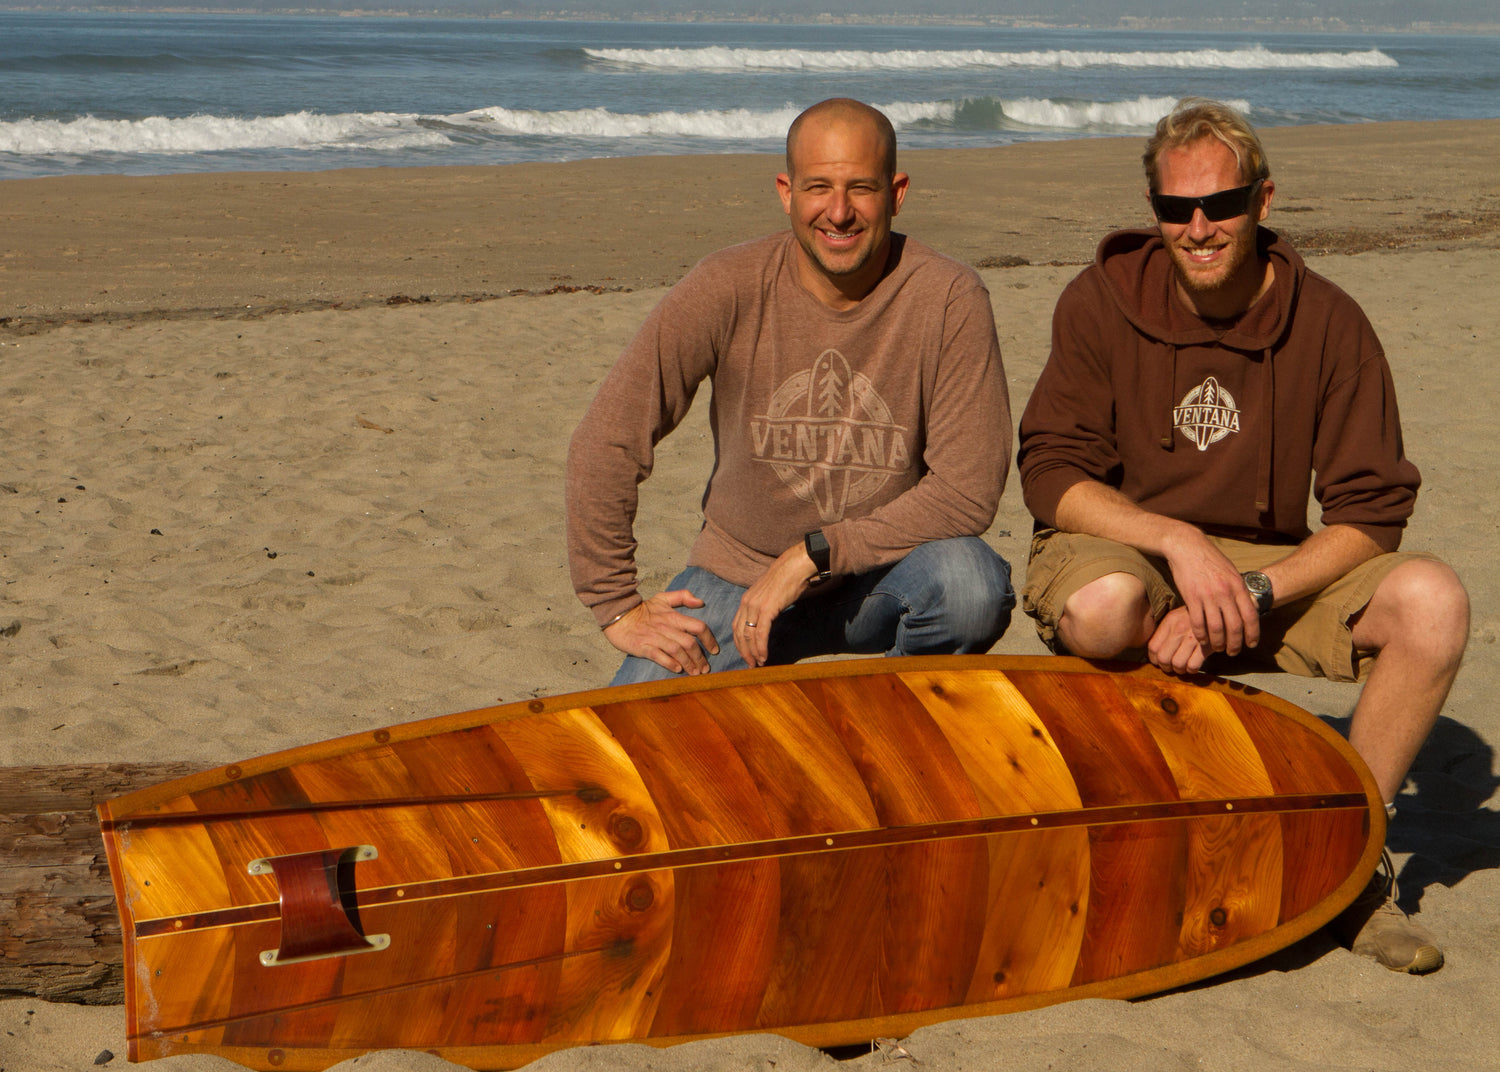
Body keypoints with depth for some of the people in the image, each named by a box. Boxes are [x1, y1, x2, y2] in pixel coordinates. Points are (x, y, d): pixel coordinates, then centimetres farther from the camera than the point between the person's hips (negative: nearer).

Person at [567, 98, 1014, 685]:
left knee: (970, 580, -33)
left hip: (882, 574, 0)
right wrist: (618, 608, -12)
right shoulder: (727, 289, -14)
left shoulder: (949, 299, -15)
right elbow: (605, 443, -11)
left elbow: (968, 489, -17)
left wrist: (813, 554, -22)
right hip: (739, 569, 1)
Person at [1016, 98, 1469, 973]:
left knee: (1431, 601, -24)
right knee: (1106, 602, -38)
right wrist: (1178, 541, -25)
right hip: (1118, 548, -2)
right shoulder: (1104, 301, -6)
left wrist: (1249, 593, -22)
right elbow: (1052, 477, -9)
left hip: (1277, 569, 2)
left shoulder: (1328, 323, -5)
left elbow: (1372, 512, -7)